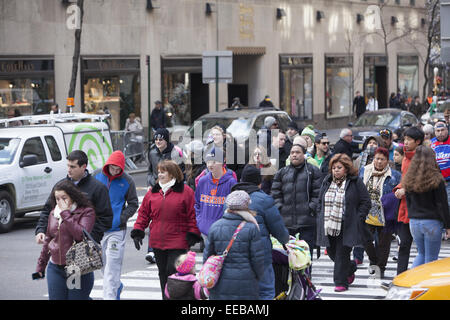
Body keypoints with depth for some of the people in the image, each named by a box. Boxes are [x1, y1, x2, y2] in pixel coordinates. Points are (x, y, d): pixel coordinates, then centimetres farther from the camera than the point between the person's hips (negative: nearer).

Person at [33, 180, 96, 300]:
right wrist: (40, 265, 21)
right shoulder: (53, 213, 11)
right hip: (55, 269, 5)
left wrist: (65, 213, -18)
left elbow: (81, 235, -22)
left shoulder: (86, 212, -6)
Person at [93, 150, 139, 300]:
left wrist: (123, 217, -10)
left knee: (112, 266, -10)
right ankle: (117, 286, 35)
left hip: (117, 230, -3)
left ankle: (109, 295, -11)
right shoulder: (96, 175, 1)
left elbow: (133, 204, 4)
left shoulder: (127, 181, -4)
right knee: (104, 264, 13)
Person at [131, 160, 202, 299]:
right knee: (163, 273, 12)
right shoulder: (153, 191, 10)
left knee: (173, 271, -10)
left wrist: (193, 234, -8)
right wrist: (137, 231, 7)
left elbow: (193, 215, -3)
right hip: (157, 242, 5)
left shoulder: (185, 191, -4)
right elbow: (144, 213, 14)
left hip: (178, 243, -5)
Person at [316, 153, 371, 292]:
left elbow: (366, 202, -3)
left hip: (347, 227, -6)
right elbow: (320, 201, 20)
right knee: (332, 253, 10)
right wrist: (320, 217, 10)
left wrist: (358, 219, -9)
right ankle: (350, 267, 36)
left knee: (342, 254, -6)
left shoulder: (355, 182, -4)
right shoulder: (327, 182, 12)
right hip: (328, 226, 6)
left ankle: (341, 282, 3)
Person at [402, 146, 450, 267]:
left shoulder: (409, 180, 3)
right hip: (432, 222, -5)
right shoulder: (436, 180, -12)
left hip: (414, 222, 5)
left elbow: (408, 203, 10)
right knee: (431, 258, 5)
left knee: (421, 254, 20)